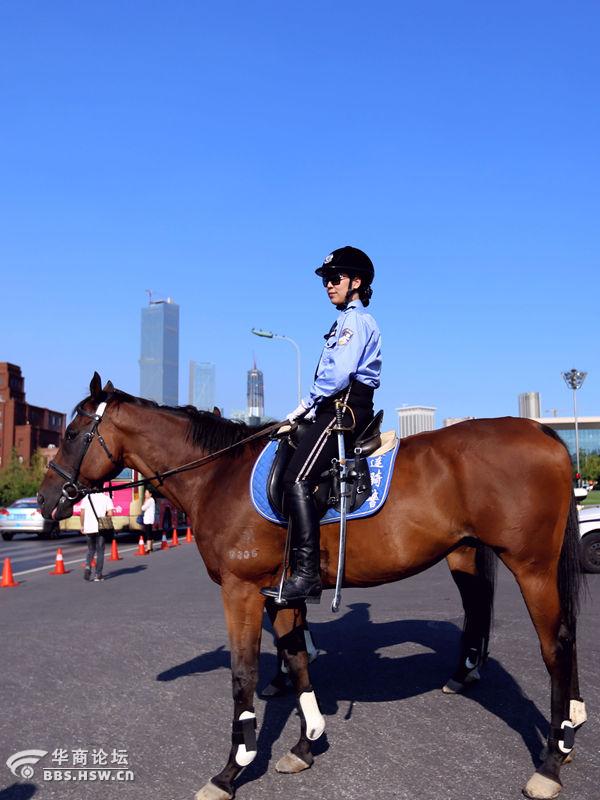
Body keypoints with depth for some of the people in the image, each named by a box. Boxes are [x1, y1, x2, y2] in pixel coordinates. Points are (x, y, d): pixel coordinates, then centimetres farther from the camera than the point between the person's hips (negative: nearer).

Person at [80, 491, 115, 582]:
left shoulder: (87, 497, 7)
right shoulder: (106, 498, 1)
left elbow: (82, 513, 1)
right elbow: (110, 513, -9)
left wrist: (82, 526, 9)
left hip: (88, 528, 2)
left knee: (90, 549, 18)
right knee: (100, 550, 7)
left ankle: (88, 567, -5)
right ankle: (98, 574, 7)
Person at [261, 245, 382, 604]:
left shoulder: (355, 319, -6)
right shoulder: (350, 320, 26)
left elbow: (338, 373, -19)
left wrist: (306, 405, -9)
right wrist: (313, 409, 13)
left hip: (344, 409, -11)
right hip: (341, 410, 11)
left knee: (297, 480, -24)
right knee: (282, 472, 10)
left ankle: (307, 575, -29)